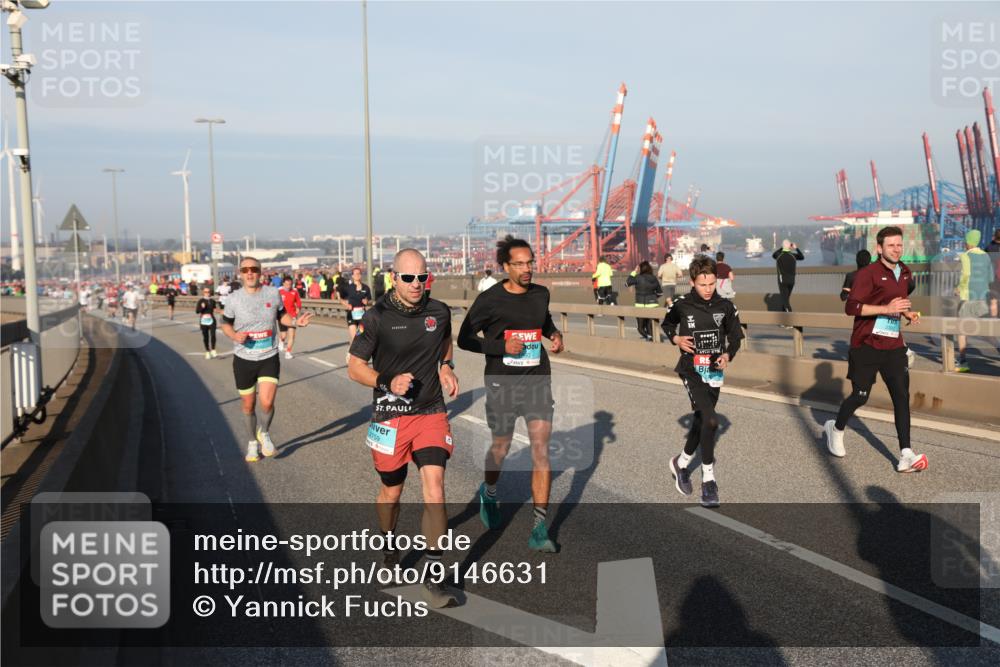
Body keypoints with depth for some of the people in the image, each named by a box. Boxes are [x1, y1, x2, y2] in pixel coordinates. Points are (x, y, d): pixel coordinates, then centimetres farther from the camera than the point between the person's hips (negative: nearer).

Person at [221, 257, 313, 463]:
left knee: (267, 402, -16)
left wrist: (295, 322, -9)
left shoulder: (273, 294, -4)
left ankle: (264, 433, 18)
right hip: (243, 359, 1)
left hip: (269, 358, 0)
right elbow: (225, 324, 6)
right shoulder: (234, 299, -7)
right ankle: (252, 443, 36)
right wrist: (234, 336, -15)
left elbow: (281, 316, 12)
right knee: (248, 405, 11)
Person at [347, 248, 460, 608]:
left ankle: (433, 580, -8)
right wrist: (388, 383, -19)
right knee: (391, 490, 12)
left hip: (431, 413, 1)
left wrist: (446, 367, 6)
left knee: (434, 484, -13)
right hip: (390, 416, -1)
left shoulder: (439, 312, 1)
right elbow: (354, 367, -3)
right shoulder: (376, 318, -9)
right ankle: (388, 549, 43)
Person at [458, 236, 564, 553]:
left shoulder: (541, 294, 3)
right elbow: (464, 338, -5)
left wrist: (554, 334, 1)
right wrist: (502, 346, -18)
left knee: (541, 449, -7)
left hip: (537, 382, 3)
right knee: (500, 448, 12)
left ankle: (539, 529, -2)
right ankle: (489, 493, 46)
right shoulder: (489, 300, -9)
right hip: (502, 384, -2)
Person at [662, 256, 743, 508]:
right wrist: (676, 338, -6)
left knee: (700, 421, 16)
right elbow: (667, 324, 13)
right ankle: (708, 479, -6)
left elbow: (736, 336, 8)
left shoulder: (726, 306, -3)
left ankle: (682, 463, 40)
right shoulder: (682, 305, -7)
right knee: (710, 421, -19)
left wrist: (728, 355, -9)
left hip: (714, 371, 4)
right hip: (691, 370, -4)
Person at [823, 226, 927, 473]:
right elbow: (851, 307, -21)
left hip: (894, 346, 6)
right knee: (860, 396, 2)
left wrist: (907, 313, 9)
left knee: (902, 396, -4)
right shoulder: (868, 273, -13)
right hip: (867, 346, -6)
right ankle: (836, 428, 32)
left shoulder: (905, 273, 11)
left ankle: (905, 456, -5)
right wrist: (886, 309, -27)